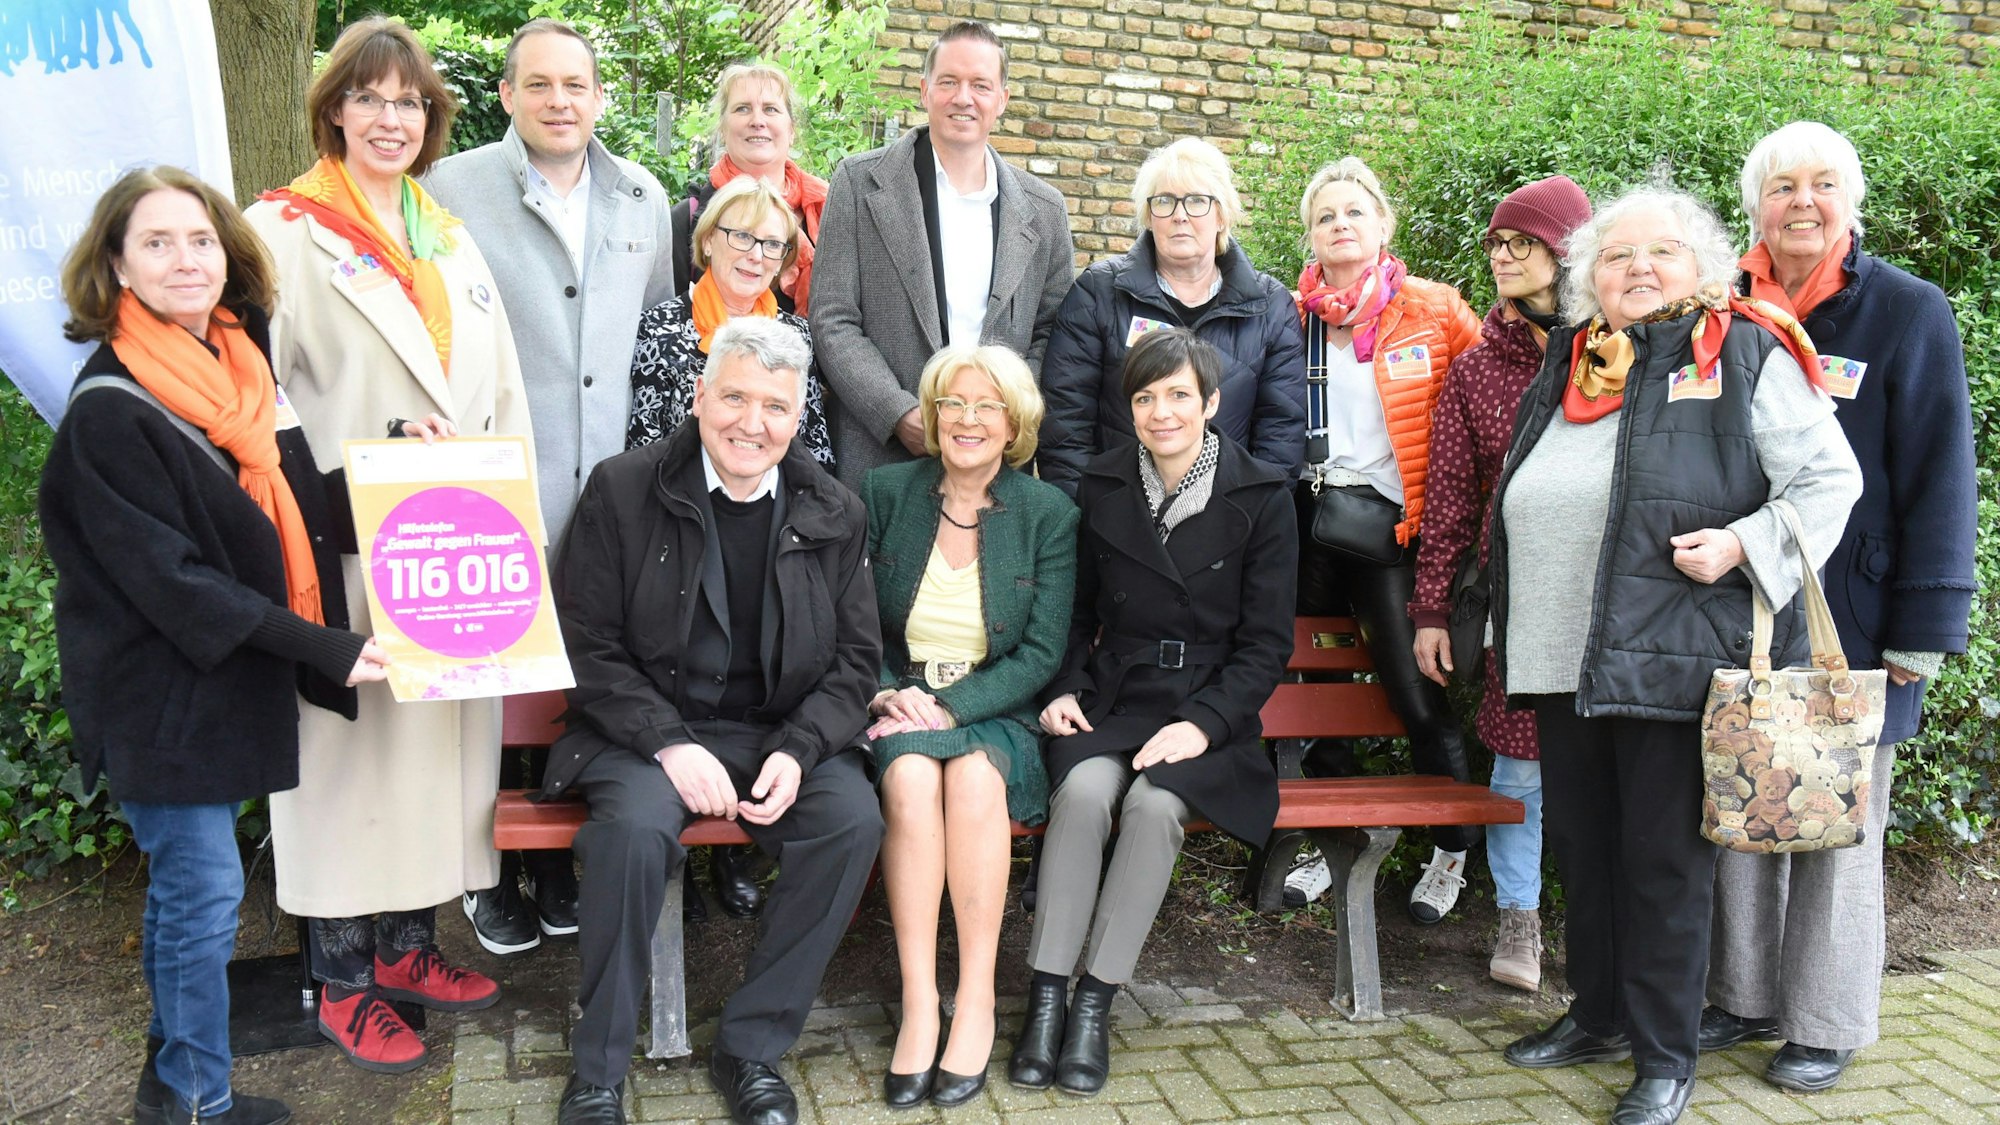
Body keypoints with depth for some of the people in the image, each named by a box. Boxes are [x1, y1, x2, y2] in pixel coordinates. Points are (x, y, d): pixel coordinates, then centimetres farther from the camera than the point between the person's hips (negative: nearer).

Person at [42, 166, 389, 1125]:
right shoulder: (111, 411, -18)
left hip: (231, 676, 7)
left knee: (185, 883, 18)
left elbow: (291, 517, 11)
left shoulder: (239, 367, 5)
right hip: (158, 687, -7)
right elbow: (168, 578, -21)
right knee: (203, 890, 0)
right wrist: (322, 647, -24)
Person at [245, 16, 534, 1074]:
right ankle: (344, 980, 14)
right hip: (347, 551, -6)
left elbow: (506, 392, 16)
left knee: (439, 738, 11)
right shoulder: (283, 230, -3)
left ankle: (408, 945, 27)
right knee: (349, 746, 0)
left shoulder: (451, 240, 16)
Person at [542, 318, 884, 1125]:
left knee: (854, 820, -25)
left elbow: (855, 658, 4)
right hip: (648, 727, -2)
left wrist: (798, 751, -14)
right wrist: (672, 745, -18)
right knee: (633, 827, -32)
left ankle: (752, 1047, -7)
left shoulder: (833, 513, 3)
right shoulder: (622, 491, -4)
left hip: (784, 732, 2)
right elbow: (588, 647, -5)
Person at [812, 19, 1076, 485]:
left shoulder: (1044, 210, 9)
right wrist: (899, 415, -14)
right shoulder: (860, 183, 1)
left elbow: (1049, 334, 12)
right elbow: (833, 322, -3)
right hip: (879, 454, -2)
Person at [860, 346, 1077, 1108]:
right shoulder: (885, 493, 6)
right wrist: (886, 694, -12)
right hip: (900, 710, 1)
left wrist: (951, 707, -15)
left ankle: (976, 1002, -23)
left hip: (996, 714, 0)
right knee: (911, 775, -33)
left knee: (974, 776, -34)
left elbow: (1042, 653, -2)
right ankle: (918, 1006, -28)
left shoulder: (1049, 514, 3)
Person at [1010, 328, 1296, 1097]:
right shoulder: (1102, 487, 8)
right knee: (1084, 789, -30)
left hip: (1208, 714, -1)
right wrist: (1065, 689, -4)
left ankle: (1096, 1001, -19)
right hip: (1111, 702, 2)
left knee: (1154, 801, -31)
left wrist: (1202, 723, -14)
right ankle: (1046, 997, -22)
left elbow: (1266, 644, -2)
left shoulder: (1261, 497, 0)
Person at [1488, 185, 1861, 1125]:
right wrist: (1516, 632, 21)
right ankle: (1600, 1015, 32)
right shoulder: (1568, 364, 15)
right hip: (1566, 661, 6)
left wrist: (1745, 543, -17)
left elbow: (1829, 479, -2)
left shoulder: (1748, 357, -1)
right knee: (1580, 845, 14)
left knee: (1663, 860, 1)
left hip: (1675, 660, -6)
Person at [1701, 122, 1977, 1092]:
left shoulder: (1908, 312, -4)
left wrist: (1923, 630, -10)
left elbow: (1939, 478, -6)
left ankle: (1828, 1022, 21)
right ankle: (1745, 995, 26)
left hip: (1850, 612, -3)